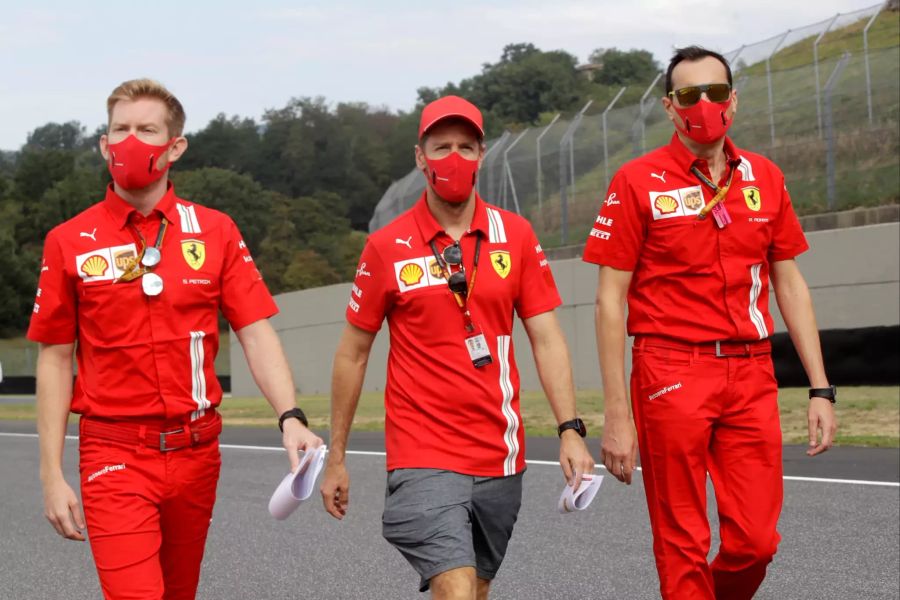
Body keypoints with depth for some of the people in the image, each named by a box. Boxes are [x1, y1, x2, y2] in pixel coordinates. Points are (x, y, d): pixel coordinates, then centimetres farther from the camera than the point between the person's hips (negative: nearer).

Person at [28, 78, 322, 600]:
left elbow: (257, 334, -1)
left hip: (196, 452, 3)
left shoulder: (215, 232, 5)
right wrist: (52, 475, -1)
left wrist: (290, 417, -17)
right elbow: (55, 361, 3)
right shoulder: (70, 242, 1)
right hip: (114, 456, -2)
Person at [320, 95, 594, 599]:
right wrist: (336, 458, 7)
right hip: (423, 458, -3)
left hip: (500, 458, 3)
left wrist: (571, 430, -6)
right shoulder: (387, 247, -1)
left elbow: (546, 337, 4)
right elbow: (352, 354, 6)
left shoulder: (516, 235, 4)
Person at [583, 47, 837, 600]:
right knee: (683, 547, 1)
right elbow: (610, 300, -3)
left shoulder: (765, 177, 9)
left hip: (752, 376, 3)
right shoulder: (638, 182, -2)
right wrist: (617, 414, -8)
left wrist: (820, 388, 8)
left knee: (756, 542, 2)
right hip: (672, 375, -3)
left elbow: (790, 284, 14)